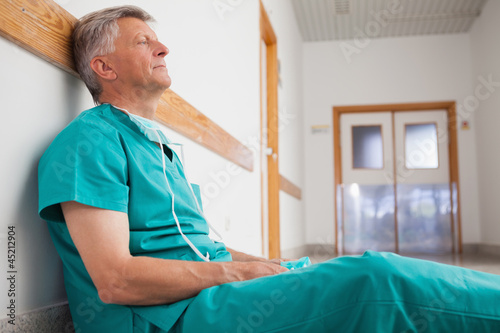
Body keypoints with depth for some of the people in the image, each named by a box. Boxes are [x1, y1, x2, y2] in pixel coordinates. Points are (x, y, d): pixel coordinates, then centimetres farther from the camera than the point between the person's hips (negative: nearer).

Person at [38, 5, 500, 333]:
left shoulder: (160, 146, 23)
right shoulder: (90, 140, -7)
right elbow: (116, 279, -18)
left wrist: (267, 265, 6)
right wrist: (236, 271, -12)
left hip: (216, 286, 9)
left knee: (373, 271, -5)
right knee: (376, 280, -26)